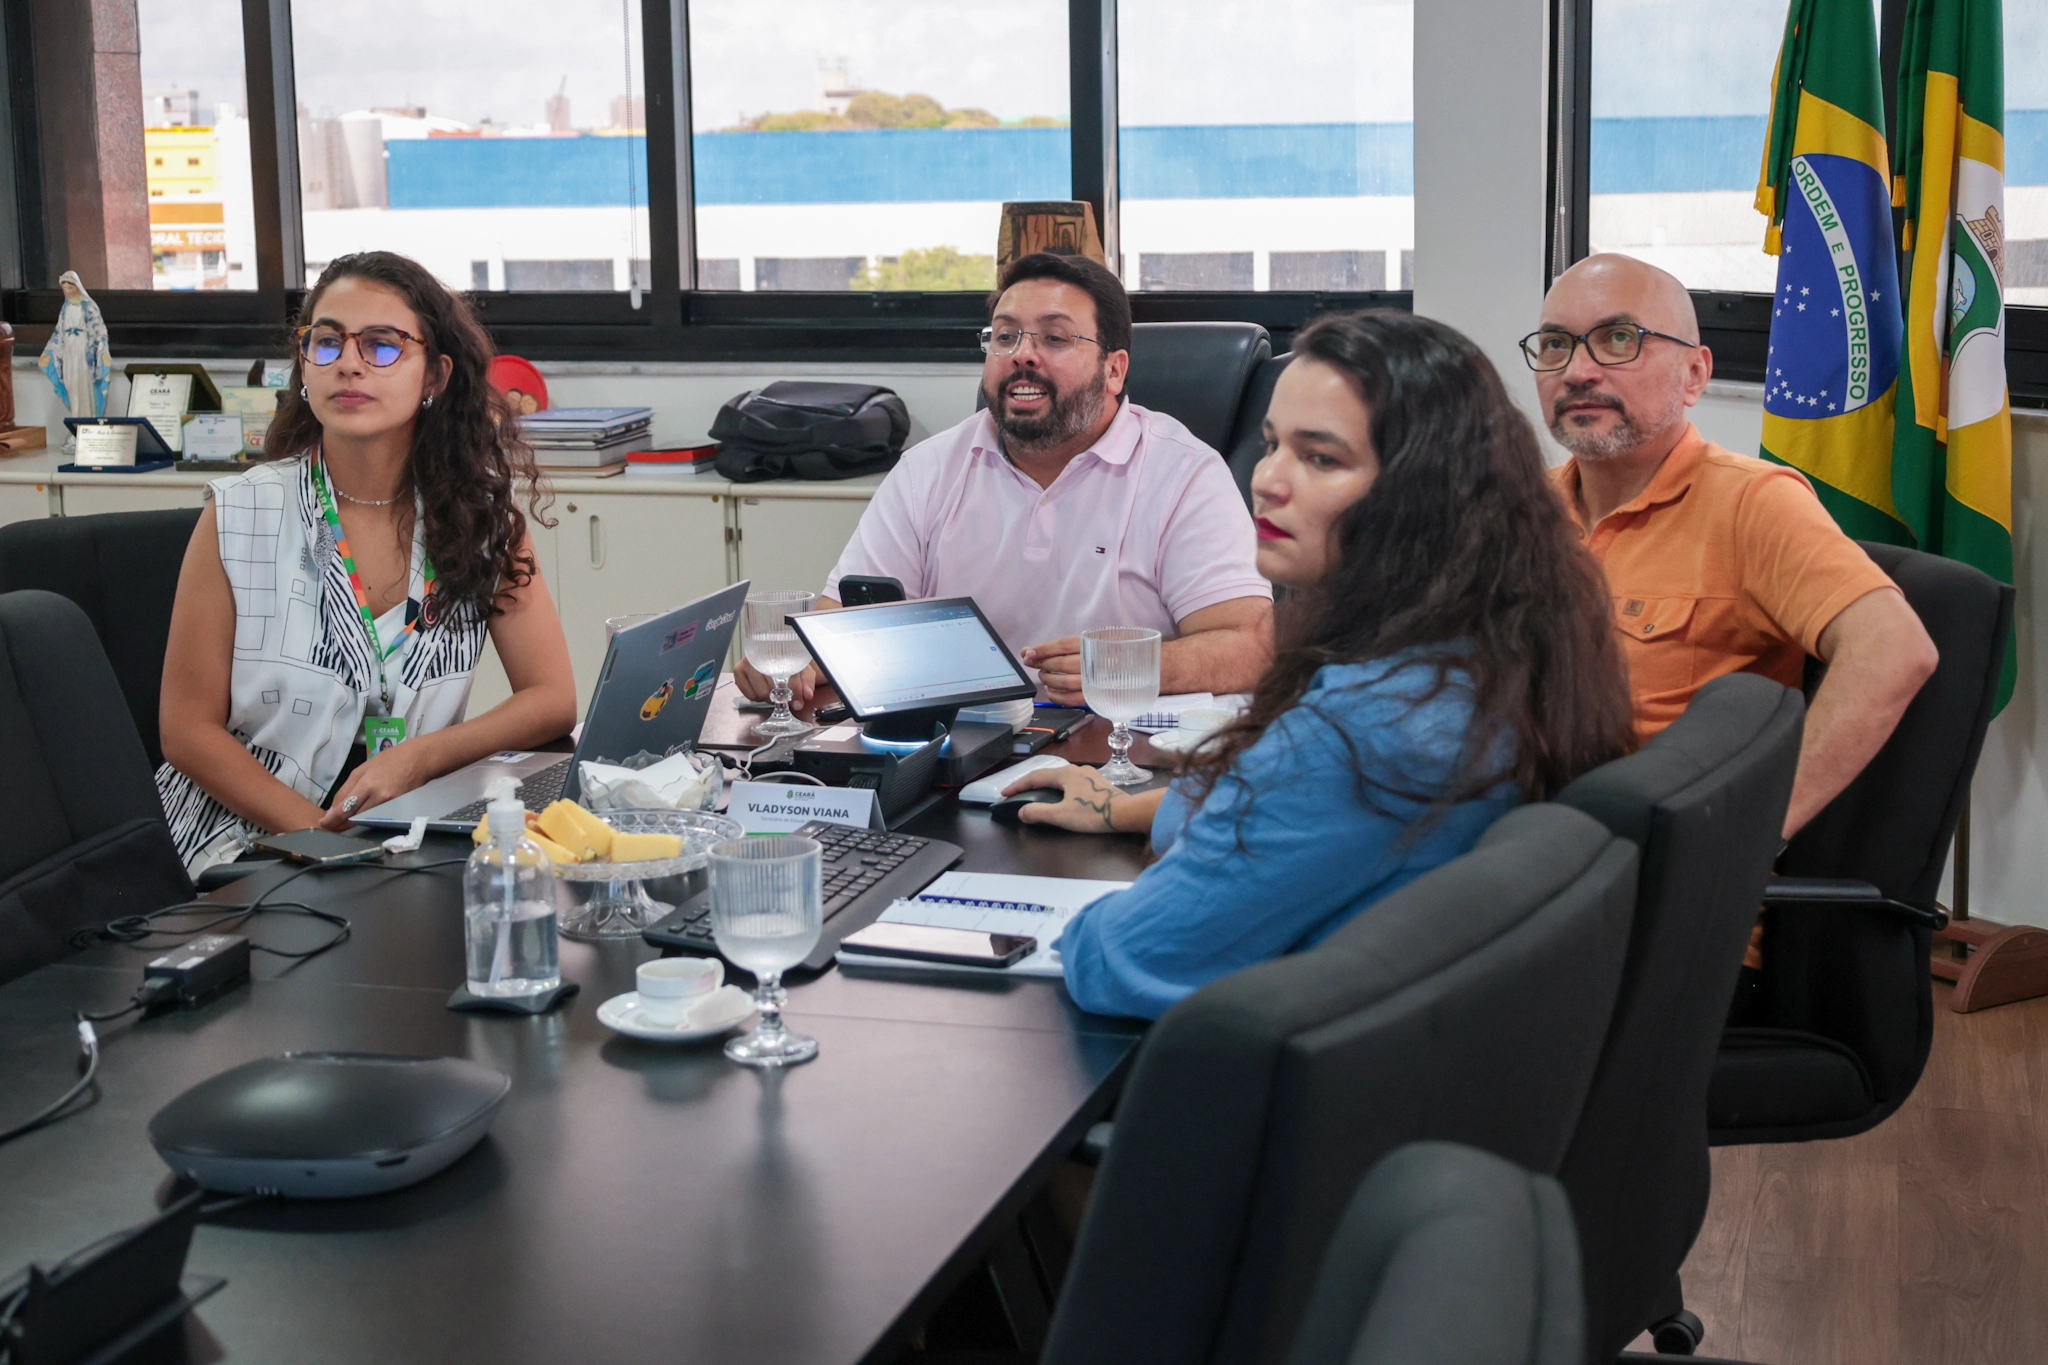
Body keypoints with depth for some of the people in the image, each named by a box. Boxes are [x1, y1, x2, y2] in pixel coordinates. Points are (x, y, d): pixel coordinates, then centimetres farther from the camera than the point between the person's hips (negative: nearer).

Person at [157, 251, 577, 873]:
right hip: (249, 839, -5)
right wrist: (325, 837, -16)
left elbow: (554, 698, 1)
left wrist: (416, 759, -15)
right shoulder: (238, 516, -3)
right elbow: (189, 729, -3)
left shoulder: (481, 516, 3)